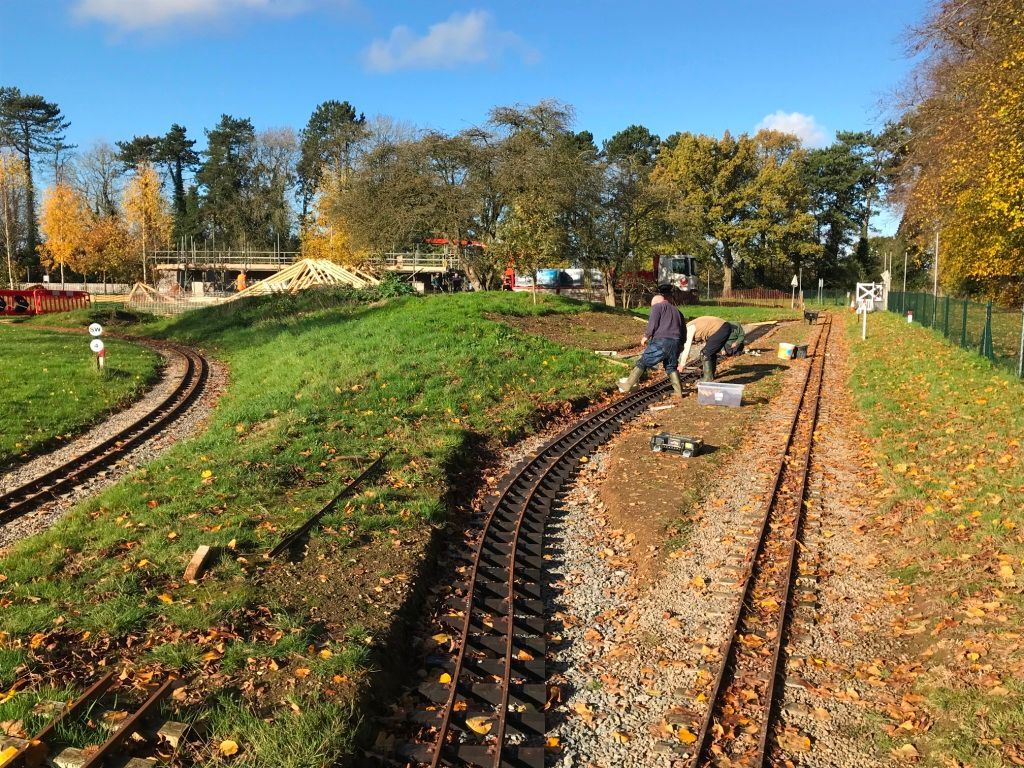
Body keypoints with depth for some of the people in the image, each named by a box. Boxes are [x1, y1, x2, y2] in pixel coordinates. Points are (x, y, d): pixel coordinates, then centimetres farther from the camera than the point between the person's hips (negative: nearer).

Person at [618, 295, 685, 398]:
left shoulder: (657, 306, 6)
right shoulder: (677, 310, 28)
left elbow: (653, 324, -8)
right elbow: (682, 327, 22)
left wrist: (646, 336, 4)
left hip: (660, 342, -6)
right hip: (675, 343, 6)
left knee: (642, 363, 4)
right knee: (671, 367, 21)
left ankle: (627, 386, 8)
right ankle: (678, 391, 14)